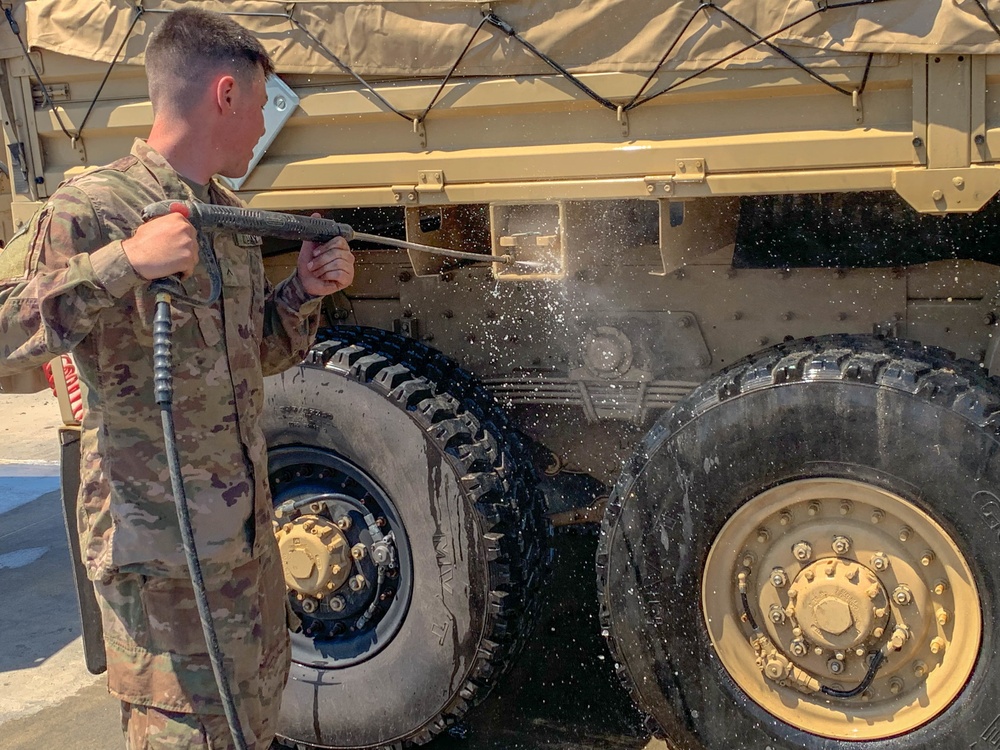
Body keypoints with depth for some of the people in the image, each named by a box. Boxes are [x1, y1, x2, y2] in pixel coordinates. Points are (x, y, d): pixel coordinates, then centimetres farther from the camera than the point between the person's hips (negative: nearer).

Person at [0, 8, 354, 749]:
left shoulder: (233, 216, 9)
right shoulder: (91, 208, -15)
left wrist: (305, 290, 0)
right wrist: (124, 263, -35)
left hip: (247, 527, 8)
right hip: (158, 548, -8)